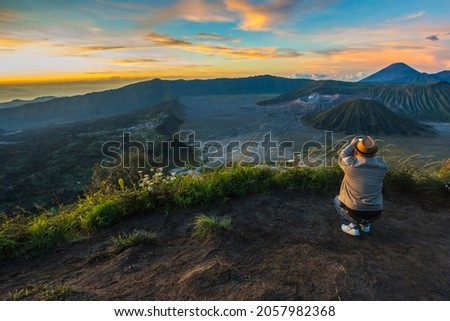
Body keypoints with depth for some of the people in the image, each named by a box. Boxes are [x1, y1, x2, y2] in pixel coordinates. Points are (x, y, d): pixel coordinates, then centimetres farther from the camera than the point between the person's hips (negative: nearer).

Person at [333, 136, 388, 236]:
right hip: (375, 214, 4)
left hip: (354, 212, -4)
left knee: (337, 200, 25)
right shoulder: (382, 166, -9)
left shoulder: (351, 164, -17)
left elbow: (342, 156, 6)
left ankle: (352, 226, 10)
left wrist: (352, 144, 15)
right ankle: (366, 224, 26)